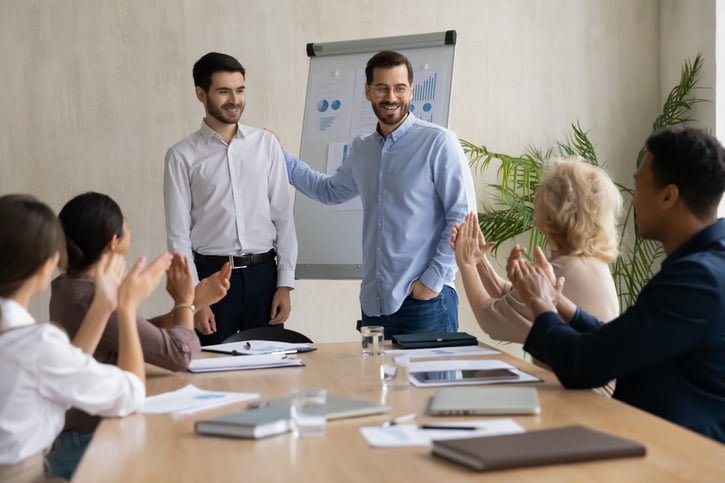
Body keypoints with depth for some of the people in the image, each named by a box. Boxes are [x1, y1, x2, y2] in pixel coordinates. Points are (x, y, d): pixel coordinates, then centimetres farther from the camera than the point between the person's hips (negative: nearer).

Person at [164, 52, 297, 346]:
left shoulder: (266, 144, 4)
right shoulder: (182, 156, -1)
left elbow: (283, 217, 4)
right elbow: (179, 234, -2)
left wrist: (285, 283, 0)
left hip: (262, 274, 2)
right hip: (211, 276, -2)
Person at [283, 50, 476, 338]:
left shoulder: (438, 142, -8)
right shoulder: (361, 149, 11)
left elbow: (463, 218, -10)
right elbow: (329, 191, 30)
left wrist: (434, 280, -12)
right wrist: (280, 157, 25)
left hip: (426, 303, -6)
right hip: (373, 304, 6)